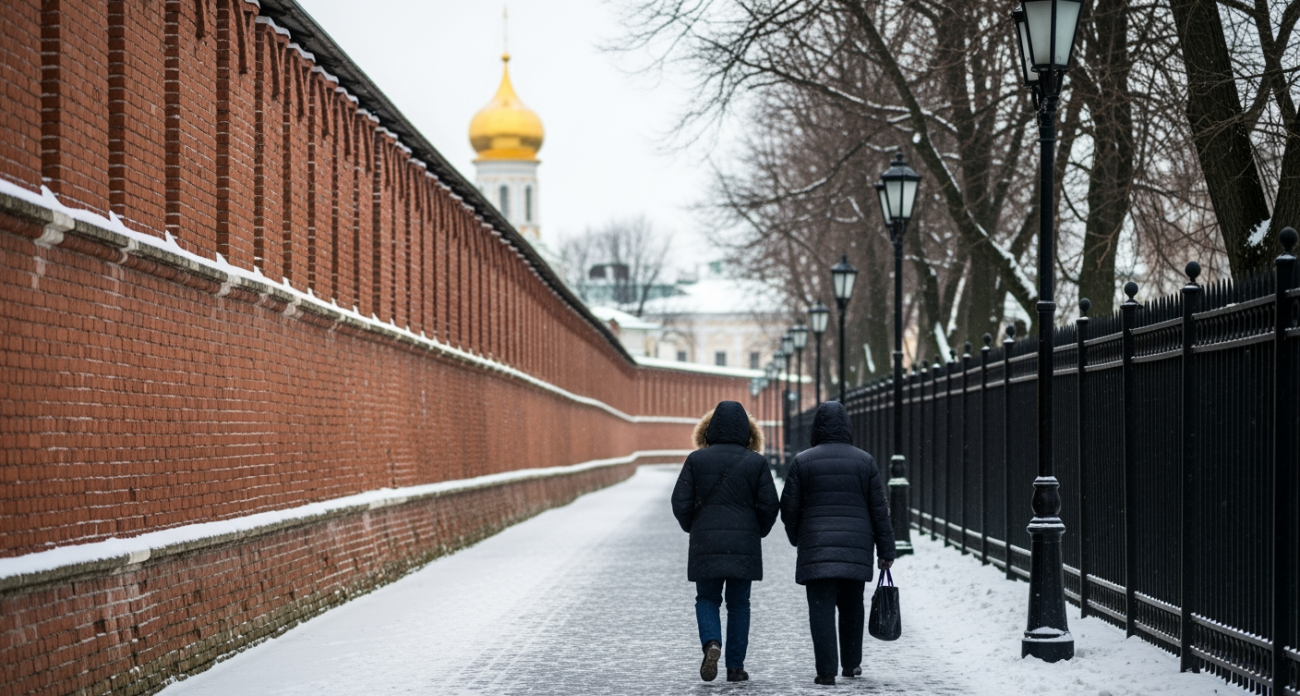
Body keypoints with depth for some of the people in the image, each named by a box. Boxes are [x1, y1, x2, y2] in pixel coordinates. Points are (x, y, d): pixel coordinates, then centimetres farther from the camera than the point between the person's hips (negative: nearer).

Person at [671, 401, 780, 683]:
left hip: (706, 543, 0)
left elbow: (681, 503, -3)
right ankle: (735, 666, 7)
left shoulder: (696, 460, -1)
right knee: (738, 604, 10)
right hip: (744, 544, 0)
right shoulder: (756, 462, -1)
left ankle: (711, 643, -14)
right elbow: (770, 505, -3)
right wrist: (758, 532, 14)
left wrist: (693, 529, 15)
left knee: (707, 599, 13)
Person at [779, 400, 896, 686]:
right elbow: (879, 509, 3)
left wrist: (796, 538, 20)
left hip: (816, 546, -2)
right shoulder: (864, 461, 3)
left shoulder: (803, 461, -1)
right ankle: (851, 664, 26)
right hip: (857, 548, 2)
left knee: (821, 608, -3)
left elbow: (789, 508, 2)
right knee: (851, 605, 17)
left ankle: (826, 671, -9)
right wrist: (886, 550, 8)